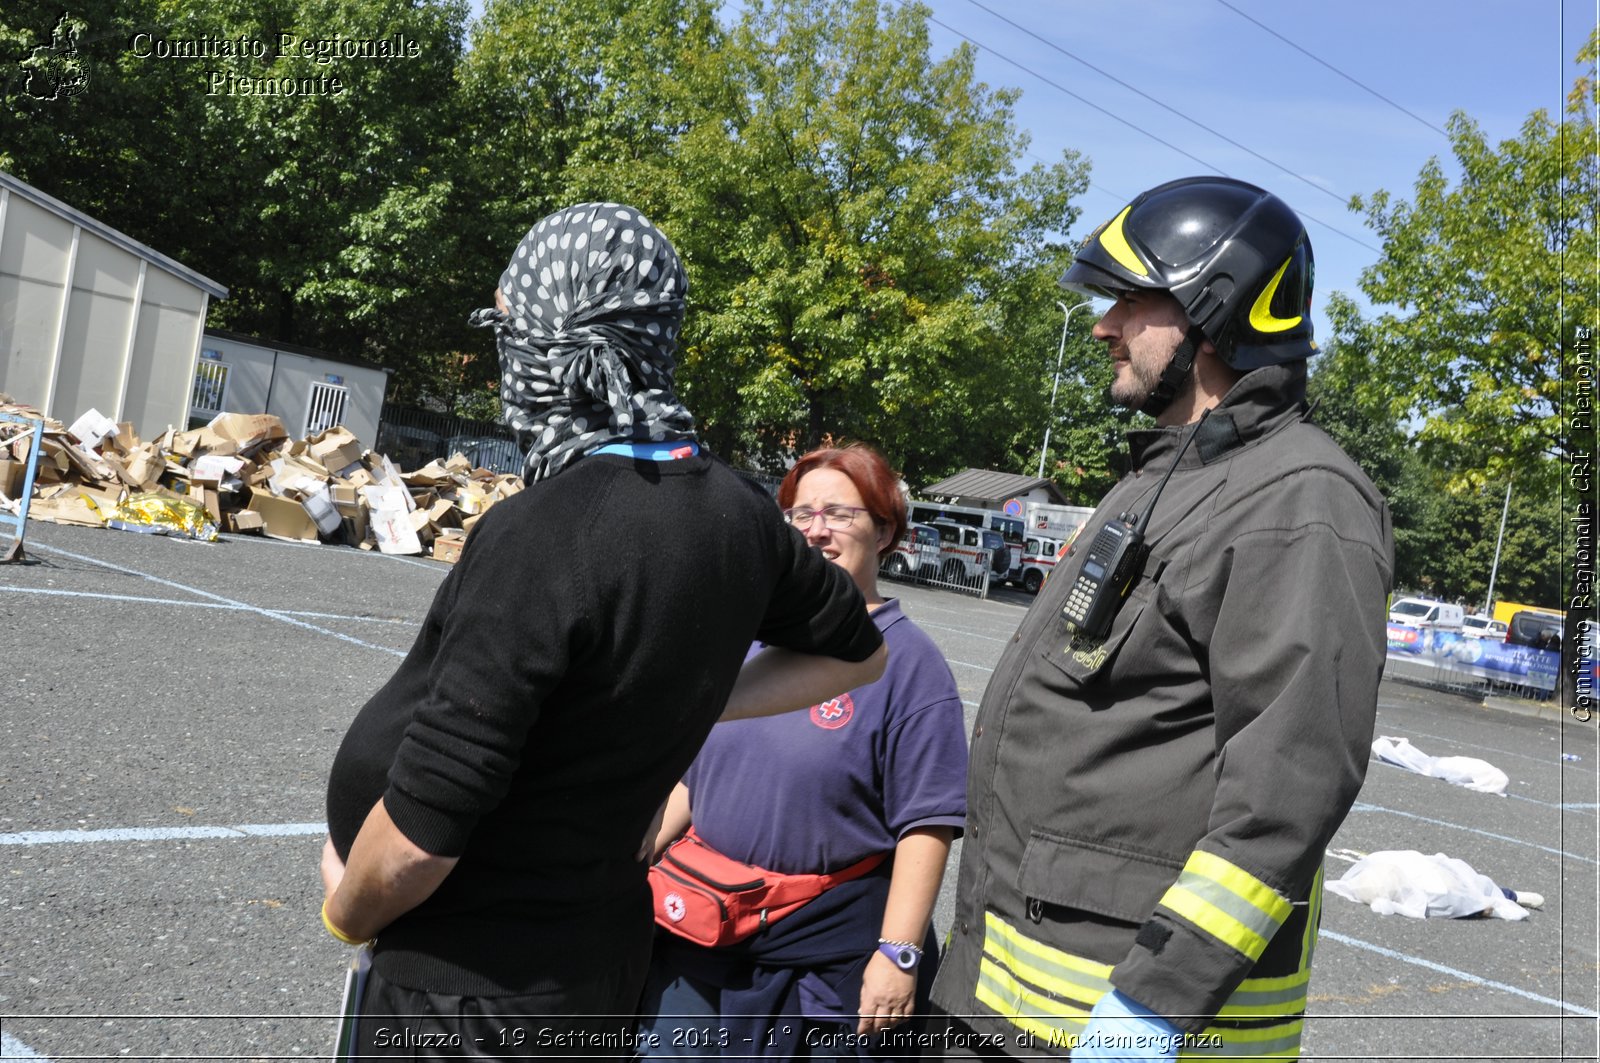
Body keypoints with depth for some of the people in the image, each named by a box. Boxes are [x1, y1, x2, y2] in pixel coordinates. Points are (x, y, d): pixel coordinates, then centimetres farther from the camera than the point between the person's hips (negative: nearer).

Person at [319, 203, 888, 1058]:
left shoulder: (538, 536, -28)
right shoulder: (735, 512, -5)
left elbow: (417, 837, -25)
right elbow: (854, 652, 14)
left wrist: (347, 912, -4)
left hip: (471, 991, -7)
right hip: (599, 958, 7)